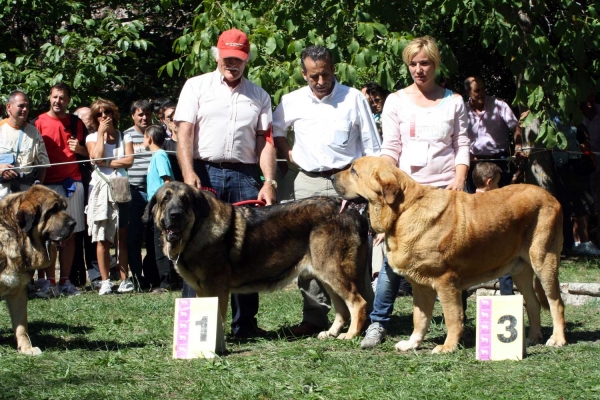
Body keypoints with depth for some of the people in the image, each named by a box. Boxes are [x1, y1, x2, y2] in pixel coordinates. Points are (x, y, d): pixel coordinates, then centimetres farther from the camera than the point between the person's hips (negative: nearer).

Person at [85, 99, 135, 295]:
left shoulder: (125, 137, 12)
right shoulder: (92, 137, 10)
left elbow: (129, 160, -4)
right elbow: (96, 158, -10)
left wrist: (106, 163, -9)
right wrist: (101, 133, -4)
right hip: (101, 189, -1)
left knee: (122, 237, 0)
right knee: (102, 238, -5)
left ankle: (125, 279, 1)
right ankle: (105, 281, -3)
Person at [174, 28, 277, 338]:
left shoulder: (259, 96, 14)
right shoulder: (197, 87, 8)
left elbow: (265, 142, 9)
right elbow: (184, 132, -1)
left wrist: (269, 182, -3)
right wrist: (188, 173, -15)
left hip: (245, 176, 2)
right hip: (205, 172, -2)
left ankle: (244, 323, 9)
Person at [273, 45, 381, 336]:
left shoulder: (354, 99, 2)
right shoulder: (292, 102, 7)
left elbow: (371, 148, 3)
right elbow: (274, 129, 24)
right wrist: (288, 155, 10)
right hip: (308, 183, 3)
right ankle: (315, 315, 6)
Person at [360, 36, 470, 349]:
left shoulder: (454, 102, 11)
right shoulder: (396, 101, 9)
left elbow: (462, 146, 9)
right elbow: (390, 148, 5)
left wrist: (459, 179, -7)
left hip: (446, 189, 1)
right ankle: (378, 324, -2)